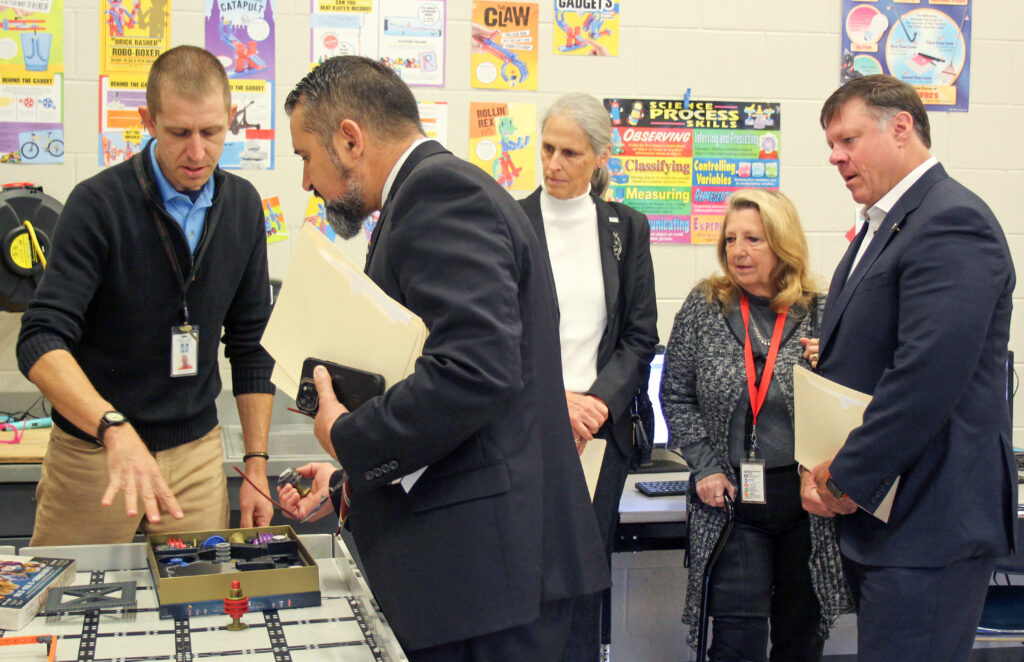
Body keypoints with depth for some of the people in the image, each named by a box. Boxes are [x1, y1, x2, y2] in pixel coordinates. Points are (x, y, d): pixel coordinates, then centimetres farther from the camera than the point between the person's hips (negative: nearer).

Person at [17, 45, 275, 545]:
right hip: (92, 453, -3)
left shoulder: (242, 205, 2)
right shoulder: (98, 204, -14)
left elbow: (250, 341, 7)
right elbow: (40, 342, -21)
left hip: (197, 452, 4)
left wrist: (256, 466, 2)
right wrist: (115, 429, -38)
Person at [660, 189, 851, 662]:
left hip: (806, 498, 1)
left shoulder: (820, 312, 0)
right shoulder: (703, 307, 2)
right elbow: (675, 395, 4)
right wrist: (705, 467, -5)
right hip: (731, 498, 0)